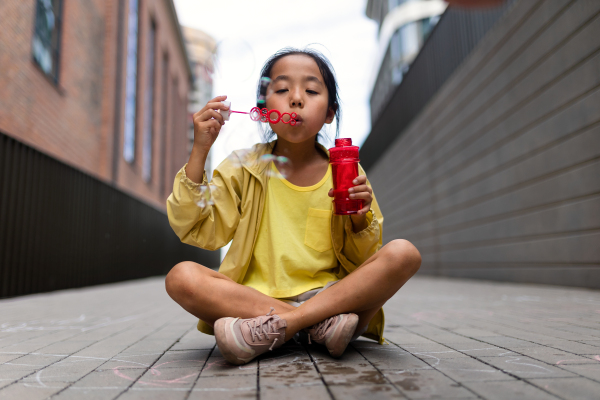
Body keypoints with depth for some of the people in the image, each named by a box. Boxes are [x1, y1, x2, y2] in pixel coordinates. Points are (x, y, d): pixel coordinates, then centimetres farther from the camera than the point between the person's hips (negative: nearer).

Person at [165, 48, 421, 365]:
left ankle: (272, 329, -25)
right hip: (254, 296, 0)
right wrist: (199, 151, -10)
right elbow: (195, 230, -3)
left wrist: (359, 221, -13)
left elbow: (362, 261, 9)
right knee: (181, 276, -25)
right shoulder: (244, 167, 6)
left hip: (328, 294, 1)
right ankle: (321, 324, -23)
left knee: (403, 253, -21)